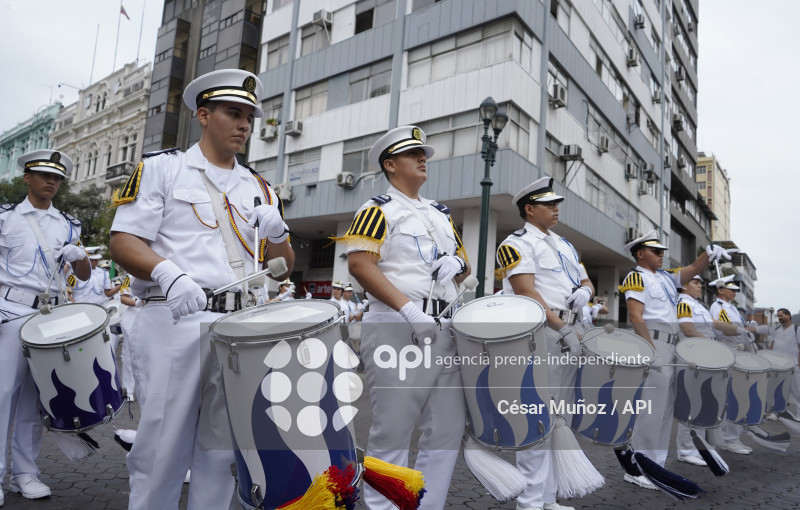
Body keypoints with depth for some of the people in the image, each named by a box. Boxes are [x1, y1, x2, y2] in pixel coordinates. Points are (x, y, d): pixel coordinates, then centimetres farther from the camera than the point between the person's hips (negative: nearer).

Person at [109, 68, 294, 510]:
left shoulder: (257, 187, 17)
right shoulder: (161, 168, 6)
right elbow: (122, 241, -3)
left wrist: (277, 233, -7)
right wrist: (167, 273, -22)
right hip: (174, 324, -3)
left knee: (220, 449, 10)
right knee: (163, 448, 0)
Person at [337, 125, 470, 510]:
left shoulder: (440, 214, 22)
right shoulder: (379, 210, 1)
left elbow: (464, 266, 27)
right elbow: (359, 264, -12)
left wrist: (456, 263, 1)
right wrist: (408, 308, -20)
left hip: (444, 330, 7)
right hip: (397, 331, -7)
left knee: (448, 431, 9)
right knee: (393, 434, -1)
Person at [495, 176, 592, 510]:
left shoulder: (564, 245, 22)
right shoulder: (517, 243, -4)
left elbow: (586, 281, 23)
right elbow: (527, 292, -15)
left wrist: (585, 290, -2)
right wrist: (561, 328, -19)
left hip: (569, 337, 8)